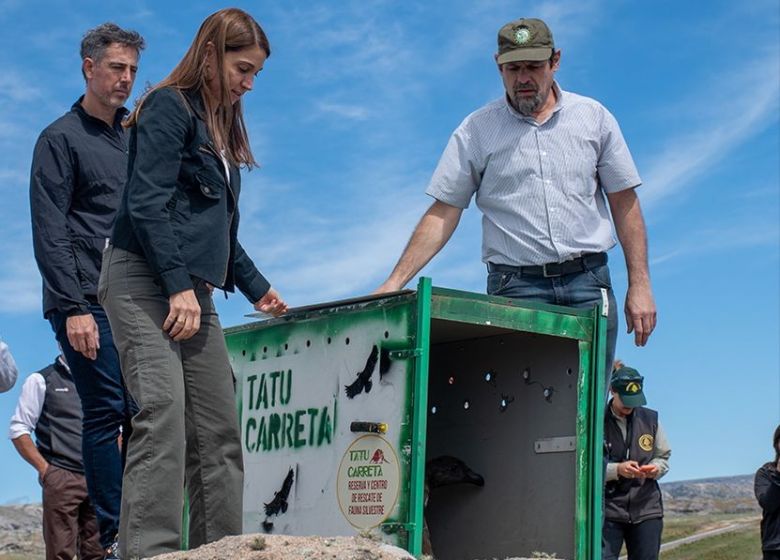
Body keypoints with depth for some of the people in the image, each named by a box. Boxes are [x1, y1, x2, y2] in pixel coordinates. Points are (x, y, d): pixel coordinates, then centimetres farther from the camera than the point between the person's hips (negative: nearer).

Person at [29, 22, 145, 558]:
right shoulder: (61, 139, 1)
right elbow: (49, 234, -6)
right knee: (107, 410, -9)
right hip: (88, 301, -6)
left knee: (145, 412, 1)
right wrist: (74, 308, -15)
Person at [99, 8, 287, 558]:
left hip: (193, 291, 9)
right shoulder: (170, 107, -4)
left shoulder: (221, 126, 22)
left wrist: (257, 288, 32)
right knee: (163, 419, -19)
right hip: (146, 283, -9)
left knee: (219, 434, 5)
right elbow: (147, 204, -15)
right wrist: (178, 286, -20)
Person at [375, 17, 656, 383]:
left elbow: (625, 203, 10)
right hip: (516, 287, -1)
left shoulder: (593, 118, 9)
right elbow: (442, 214, 3)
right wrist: (395, 283, -7)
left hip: (588, 283, 2)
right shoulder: (476, 131, 5)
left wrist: (639, 285, 2)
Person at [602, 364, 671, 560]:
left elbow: (664, 456, 16)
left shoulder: (650, 419, 7)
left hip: (646, 509, 4)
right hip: (608, 509, -4)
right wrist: (617, 470, -21)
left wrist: (656, 468, -6)